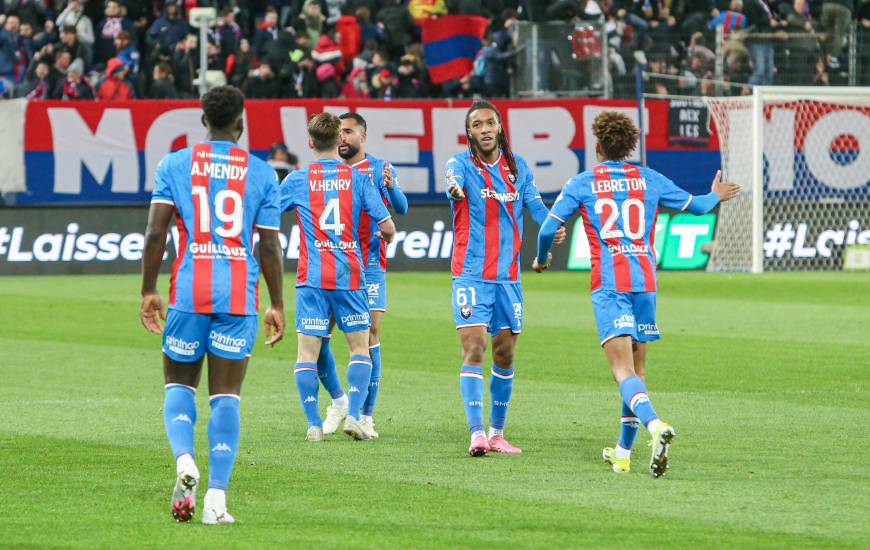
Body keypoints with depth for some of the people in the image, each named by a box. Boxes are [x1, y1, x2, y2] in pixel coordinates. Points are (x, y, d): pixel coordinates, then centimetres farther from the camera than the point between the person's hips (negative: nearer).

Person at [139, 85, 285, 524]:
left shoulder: (174, 165, 4)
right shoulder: (260, 173, 5)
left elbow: (155, 233, -2)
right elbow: (270, 246, 3)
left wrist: (148, 291, 5)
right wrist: (277, 304, 10)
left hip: (188, 290, 0)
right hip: (239, 295, 0)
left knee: (179, 384, 14)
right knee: (225, 397, 2)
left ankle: (184, 459, -14)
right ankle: (216, 496, -7)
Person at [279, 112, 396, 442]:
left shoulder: (297, 180, 2)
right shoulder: (357, 178, 1)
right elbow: (387, 227, 1)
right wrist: (387, 236, 25)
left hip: (311, 278, 0)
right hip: (349, 276, 0)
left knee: (307, 351, 2)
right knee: (360, 347, 10)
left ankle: (313, 424, -4)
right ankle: (353, 414, -5)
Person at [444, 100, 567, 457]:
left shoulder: (517, 167, 8)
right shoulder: (462, 164, -6)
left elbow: (535, 206, 2)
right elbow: (453, 177, -29)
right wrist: (454, 186, -54)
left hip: (508, 276, 5)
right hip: (471, 275, -5)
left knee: (505, 355, 10)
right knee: (474, 350, -15)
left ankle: (497, 434, 21)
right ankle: (476, 434, -20)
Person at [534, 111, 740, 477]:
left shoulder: (581, 184, 3)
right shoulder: (650, 181, 10)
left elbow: (548, 229, 0)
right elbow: (697, 206, 22)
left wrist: (542, 260, 22)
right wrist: (716, 196, 46)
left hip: (608, 284, -3)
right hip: (645, 281, 3)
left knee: (623, 370, -14)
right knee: (637, 368, 15)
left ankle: (655, 425, -40)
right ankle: (623, 453, 21)